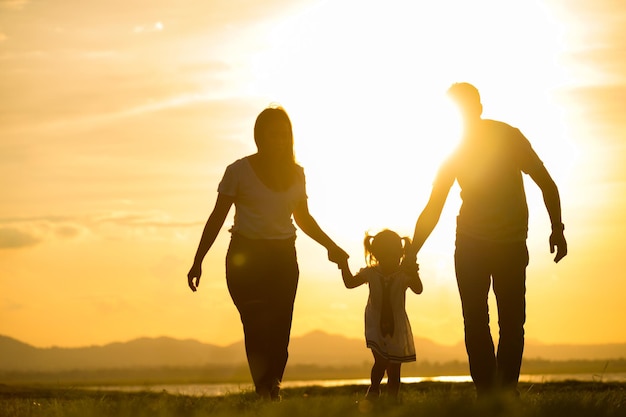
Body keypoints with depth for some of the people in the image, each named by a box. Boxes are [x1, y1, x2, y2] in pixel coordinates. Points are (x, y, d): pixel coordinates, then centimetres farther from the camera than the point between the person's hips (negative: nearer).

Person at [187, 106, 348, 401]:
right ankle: (267, 392, -22)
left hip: (283, 257, 4)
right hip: (246, 255, -4)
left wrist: (331, 247, 14)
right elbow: (217, 218, 3)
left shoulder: (296, 174, 11)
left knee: (279, 332, -6)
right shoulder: (239, 171, -1)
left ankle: (271, 390, -1)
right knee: (258, 325, -18)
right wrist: (198, 261, -1)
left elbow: (303, 218, 24)